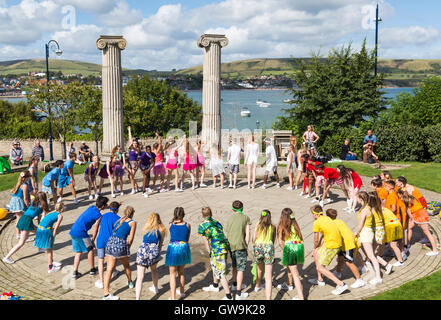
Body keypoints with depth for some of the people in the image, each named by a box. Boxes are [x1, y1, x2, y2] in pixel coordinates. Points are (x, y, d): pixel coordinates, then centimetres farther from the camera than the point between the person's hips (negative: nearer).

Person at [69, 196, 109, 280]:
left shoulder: (92, 207, 12)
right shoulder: (98, 215, -10)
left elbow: (106, 206, 32)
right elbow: (96, 229, -1)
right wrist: (93, 240, 10)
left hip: (72, 231, 8)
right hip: (81, 233, -8)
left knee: (78, 252, 17)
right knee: (90, 250, 11)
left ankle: (75, 272, 14)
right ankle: (92, 270, 23)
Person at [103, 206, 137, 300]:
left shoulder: (119, 219, 19)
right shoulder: (132, 222, 3)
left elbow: (114, 232, 18)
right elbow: (131, 239, 1)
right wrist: (128, 249, 15)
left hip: (110, 242, 4)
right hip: (120, 244, -4)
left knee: (109, 269, 3)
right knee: (126, 266, 23)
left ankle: (106, 294, -1)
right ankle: (130, 283, 45)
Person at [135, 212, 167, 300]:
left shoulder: (146, 228, 18)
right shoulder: (161, 229, 12)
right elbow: (160, 244, 15)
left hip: (143, 250, 0)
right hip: (153, 250, 0)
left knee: (140, 277, -1)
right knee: (154, 269, 32)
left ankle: (137, 298, -11)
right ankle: (155, 288, 49)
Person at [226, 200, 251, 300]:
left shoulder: (229, 219, 11)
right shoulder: (246, 218, -1)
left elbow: (227, 234, 10)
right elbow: (247, 234, -5)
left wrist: (229, 246, 17)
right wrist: (246, 247, 2)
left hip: (231, 246, 5)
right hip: (240, 246, -5)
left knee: (235, 266, 25)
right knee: (240, 269, 1)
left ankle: (235, 285, 43)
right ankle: (238, 293, 1)